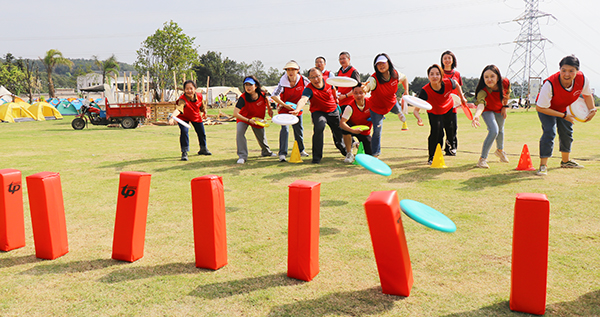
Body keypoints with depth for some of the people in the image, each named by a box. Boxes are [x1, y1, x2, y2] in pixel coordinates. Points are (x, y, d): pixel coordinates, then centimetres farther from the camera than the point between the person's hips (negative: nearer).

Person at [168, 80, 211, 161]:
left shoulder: (199, 96, -24)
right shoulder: (182, 100, -40)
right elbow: (178, 109, -59)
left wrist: (204, 112, 15)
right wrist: (172, 117, -77)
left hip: (196, 116, 5)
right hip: (183, 118, -5)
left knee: (201, 132, 16)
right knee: (184, 132, -25)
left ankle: (203, 149, 42)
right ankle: (184, 152, -11)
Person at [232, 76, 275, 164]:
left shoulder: (262, 94, -23)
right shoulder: (243, 98, -33)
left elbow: (266, 99, 4)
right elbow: (235, 113, -38)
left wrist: (269, 109, 13)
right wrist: (249, 120, -43)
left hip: (258, 118, 3)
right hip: (244, 118, -3)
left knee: (262, 136, 13)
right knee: (239, 132, -29)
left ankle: (266, 151, 47)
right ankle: (242, 156, -20)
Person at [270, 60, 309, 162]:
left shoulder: (303, 80, -15)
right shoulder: (283, 82, -23)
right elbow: (273, 96, -28)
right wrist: (285, 105, -34)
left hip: (297, 108, 4)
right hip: (284, 108, -3)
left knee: (299, 129, 14)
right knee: (285, 129, -18)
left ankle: (301, 150, 35)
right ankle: (282, 153, -15)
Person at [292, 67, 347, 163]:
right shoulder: (309, 89, -27)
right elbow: (303, 99, -47)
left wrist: (335, 100, 25)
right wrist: (297, 109, -67)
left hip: (333, 112, 4)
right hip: (318, 112, -4)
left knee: (339, 132, 15)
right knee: (319, 128, -32)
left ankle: (343, 149, 51)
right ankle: (317, 157, -21)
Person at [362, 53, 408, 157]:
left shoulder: (395, 74, -20)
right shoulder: (374, 78, -36)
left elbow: (404, 78, 3)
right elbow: (368, 86, -58)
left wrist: (406, 91, -7)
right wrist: (364, 88, -81)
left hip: (392, 103, 5)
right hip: (377, 108, -5)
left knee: (397, 109, 38)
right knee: (377, 131, -11)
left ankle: (399, 112, 79)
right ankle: (375, 154, 7)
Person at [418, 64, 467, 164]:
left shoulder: (448, 83, -31)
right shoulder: (425, 91, -38)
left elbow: (457, 85, -5)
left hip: (448, 109, 3)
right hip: (434, 112, -3)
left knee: (451, 132, 17)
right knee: (436, 131, -21)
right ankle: (432, 157, -5)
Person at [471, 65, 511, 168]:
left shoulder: (505, 82, -31)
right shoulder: (483, 91, -43)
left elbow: (507, 93, -8)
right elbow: (481, 104, -61)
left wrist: (505, 107, -3)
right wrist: (476, 116, -79)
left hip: (499, 109, 5)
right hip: (487, 110, -5)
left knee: (500, 130, 23)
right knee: (494, 131, -23)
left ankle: (500, 150, 53)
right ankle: (482, 159, -12)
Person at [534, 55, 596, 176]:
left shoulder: (583, 79, -27)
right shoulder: (550, 84, -41)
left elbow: (587, 94, -2)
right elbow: (540, 107, -34)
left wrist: (592, 110, -16)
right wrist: (564, 115, -31)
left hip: (564, 108, 5)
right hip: (546, 108, -5)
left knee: (567, 133, 15)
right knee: (549, 132, -22)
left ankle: (566, 161, 38)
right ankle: (543, 165, -17)